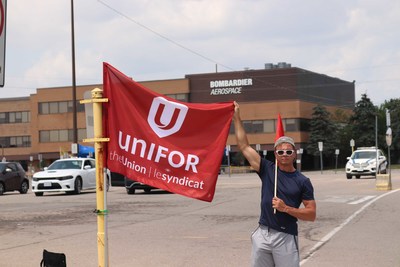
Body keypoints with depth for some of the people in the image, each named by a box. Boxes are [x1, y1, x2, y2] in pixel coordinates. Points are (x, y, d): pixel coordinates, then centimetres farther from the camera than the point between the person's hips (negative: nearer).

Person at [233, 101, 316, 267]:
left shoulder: (302, 181, 0)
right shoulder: (267, 170, 5)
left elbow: (312, 214, -2)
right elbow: (244, 146, 4)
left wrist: (286, 208, -14)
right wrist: (236, 117, 2)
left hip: (286, 237, -2)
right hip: (262, 234, 3)